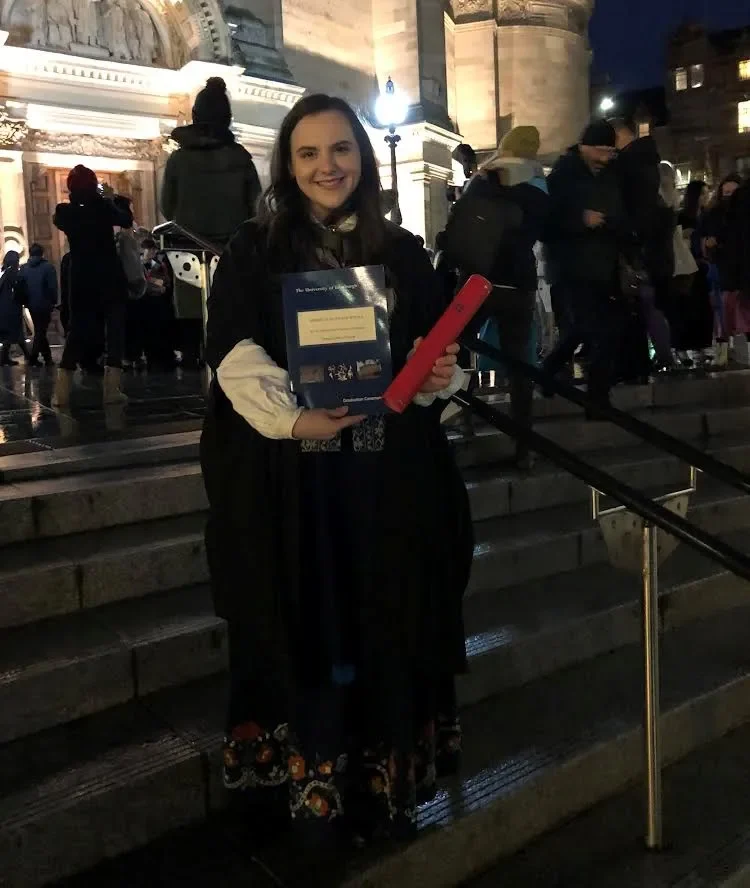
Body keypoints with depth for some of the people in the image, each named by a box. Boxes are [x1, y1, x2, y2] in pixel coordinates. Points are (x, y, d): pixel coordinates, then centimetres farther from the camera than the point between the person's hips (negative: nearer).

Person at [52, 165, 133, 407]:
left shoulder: (65, 212, -4)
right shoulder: (104, 206, -10)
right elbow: (127, 220, 7)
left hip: (81, 280, 3)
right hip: (111, 278, -2)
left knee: (77, 329, 9)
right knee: (114, 328, 4)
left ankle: (62, 391, 1)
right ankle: (111, 389, -3)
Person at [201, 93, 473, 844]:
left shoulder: (403, 254, 11)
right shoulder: (253, 251, 3)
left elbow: (435, 356, 13)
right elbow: (235, 358, -6)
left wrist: (439, 377, -11)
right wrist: (292, 418, -23)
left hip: (388, 479, 2)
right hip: (288, 481, -2)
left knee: (388, 628, 7)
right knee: (302, 632, 3)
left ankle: (385, 784, 23)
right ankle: (308, 783, 21)